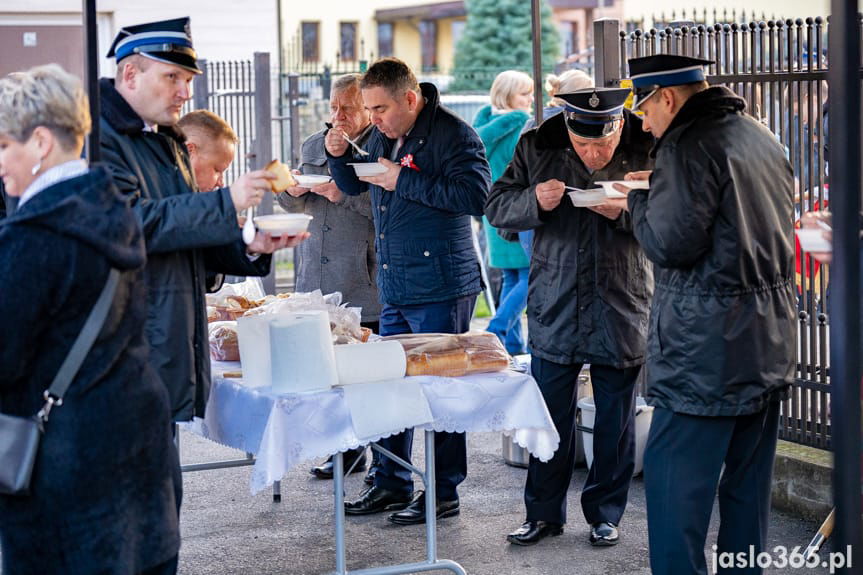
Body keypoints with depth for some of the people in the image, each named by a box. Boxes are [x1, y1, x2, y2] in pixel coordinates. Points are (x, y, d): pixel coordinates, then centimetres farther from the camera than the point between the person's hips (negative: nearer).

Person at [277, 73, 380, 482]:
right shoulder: (313, 145, 18)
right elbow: (293, 205, 23)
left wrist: (345, 195, -18)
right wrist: (293, 191, 1)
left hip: (366, 281, -6)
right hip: (319, 278, 6)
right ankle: (349, 448, 21)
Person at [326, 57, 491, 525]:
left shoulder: (453, 134, -12)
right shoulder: (383, 136, 13)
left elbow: (475, 195, -25)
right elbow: (353, 186, 26)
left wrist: (404, 180, -21)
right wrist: (338, 155, 5)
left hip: (442, 288, -8)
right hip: (394, 289, 8)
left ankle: (444, 492, 9)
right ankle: (392, 484, 24)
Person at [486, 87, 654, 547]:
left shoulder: (647, 150, -6)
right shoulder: (537, 147, -2)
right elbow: (496, 207, 3)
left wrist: (626, 212, -22)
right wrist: (534, 201, -17)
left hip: (622, 310, -1)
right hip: (555, 307, 1)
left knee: (615, 421, 9)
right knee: (550, 416, 8)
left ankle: (605, 513, 24)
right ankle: (544, 513, 22)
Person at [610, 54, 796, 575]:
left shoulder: (690, 144, -14)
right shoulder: (762, 137, 14)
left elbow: (671, 243, -19)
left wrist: (638, 200, 1)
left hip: (709, 342, -9)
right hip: (772, 336, 9)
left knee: (675, 478, -4)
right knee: (749, 478, 15)